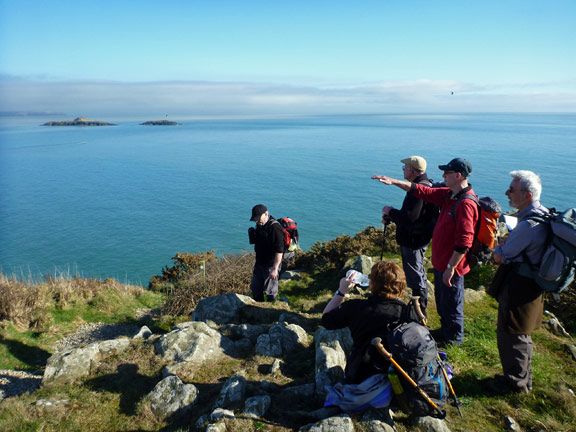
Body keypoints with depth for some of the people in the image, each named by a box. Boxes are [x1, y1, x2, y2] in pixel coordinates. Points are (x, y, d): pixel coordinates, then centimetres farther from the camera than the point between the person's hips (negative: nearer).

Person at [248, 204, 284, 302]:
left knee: (270, 292, 5)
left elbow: (279, 251, -25)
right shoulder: (259, 225, 4)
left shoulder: (274, 227, -23)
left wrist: (275, 269, -26)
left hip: (270, 265, -9)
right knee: (255, 289, 19)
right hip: (259, 263, 9)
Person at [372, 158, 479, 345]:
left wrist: (450, 268, -24)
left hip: (452, 266, -9)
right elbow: (421, 191, 11)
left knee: (451, 304, 10)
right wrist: (393, 181, 5)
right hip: (440, 262, 9)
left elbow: (463, 242, -28)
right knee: (441, 300, 25)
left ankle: (454, 339, 30)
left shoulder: (466, 204, -25)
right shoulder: (448, 195, 3)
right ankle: (445, 330, 44)